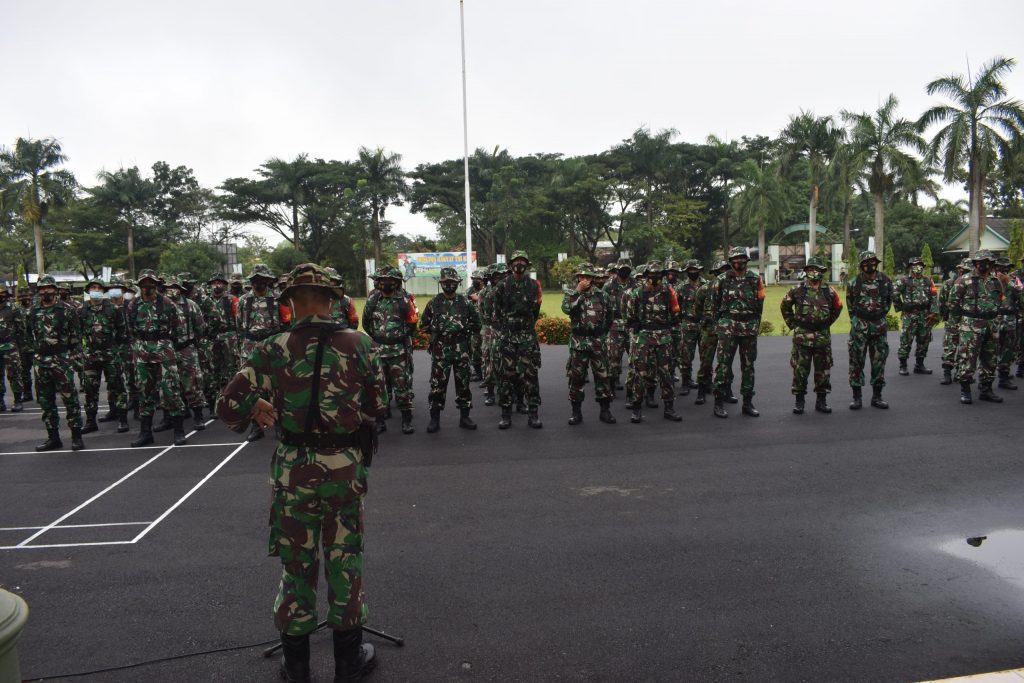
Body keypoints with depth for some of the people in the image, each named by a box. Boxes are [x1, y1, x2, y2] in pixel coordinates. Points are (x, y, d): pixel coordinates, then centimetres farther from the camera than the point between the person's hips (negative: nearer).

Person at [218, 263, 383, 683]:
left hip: (293, 469, 0)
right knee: (344, 560, 15)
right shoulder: (360, 345, -7)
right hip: (346, 467, 0)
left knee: (296, 561, 15)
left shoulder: (273, 350, -9)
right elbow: (377, 407, 2)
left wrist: (257, 413, 12)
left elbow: (229, 408, -9)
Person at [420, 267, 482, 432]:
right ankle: (435, 419, 8)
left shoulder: (465, 302, 5)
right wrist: (435, 332, -1)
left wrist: (466, 331, -1)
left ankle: (464, 417, 17)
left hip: (462, 350, 1)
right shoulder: (433, 303, 3)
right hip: (440, 350, -1)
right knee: (437, 384, 0)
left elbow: (476, 322, 10)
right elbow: (424, 324, 10)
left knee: (463, 383, 7)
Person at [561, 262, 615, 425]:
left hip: (598, 341, 1)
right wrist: (578, 291, -17)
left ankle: (605, 410, 12)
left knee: (603, 376, 3)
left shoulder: (602, 294, 6)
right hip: (578, 341, -1)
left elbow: (609, 317, 16)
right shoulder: (572, 294, 2)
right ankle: (576, 411, 12)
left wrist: (602, 333, 11)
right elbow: (566, 308, -20)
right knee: (576, 376, 2)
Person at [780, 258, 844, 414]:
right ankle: (799, 401, 8)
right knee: (800, 369, 0)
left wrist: (827, 322, 14)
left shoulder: (829, 292, 4)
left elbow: (837, 307, 22)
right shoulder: (797, 290, -2)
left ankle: (821, 401, 18)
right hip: (802, 336, -2)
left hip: (823, 336, 2)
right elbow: (785, 306, 11)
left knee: (823, 370, 7)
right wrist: (792, 324, 7)